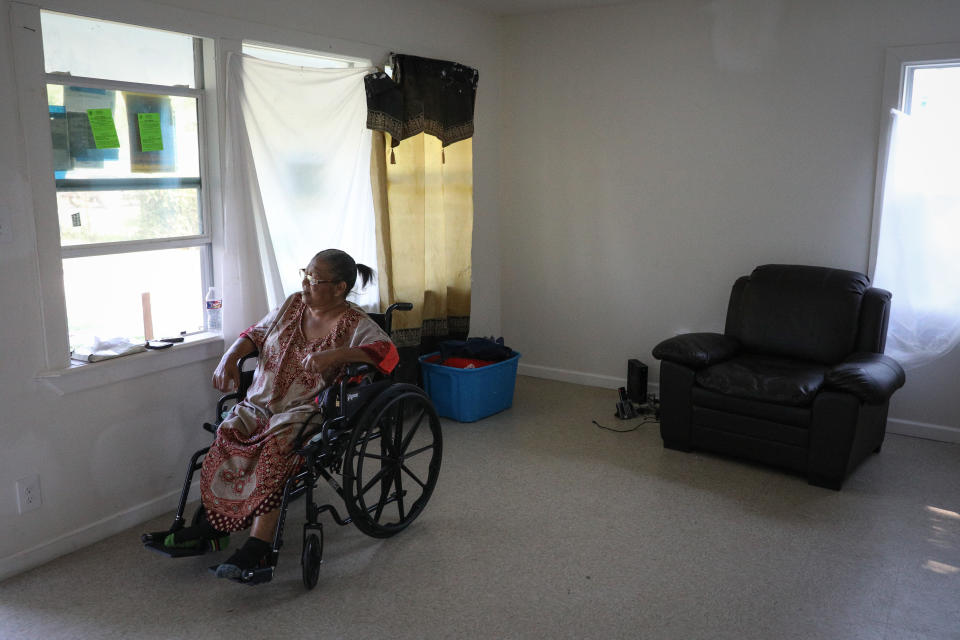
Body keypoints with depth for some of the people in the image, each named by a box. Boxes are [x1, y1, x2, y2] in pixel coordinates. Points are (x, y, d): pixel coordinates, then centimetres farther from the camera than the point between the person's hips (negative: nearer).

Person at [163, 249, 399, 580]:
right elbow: (257, 333, 21)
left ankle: (259, 544, -33)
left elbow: (387, 351, -22)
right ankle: (216, 520, -12)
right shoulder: (292, 305, 13)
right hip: (261, 403, 6)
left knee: (277, 443, -34)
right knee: (228, 431, -24)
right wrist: (231, 356, 0)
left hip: (306, 410, -5)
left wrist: (335, 355, -34)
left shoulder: (354, 323, -5)